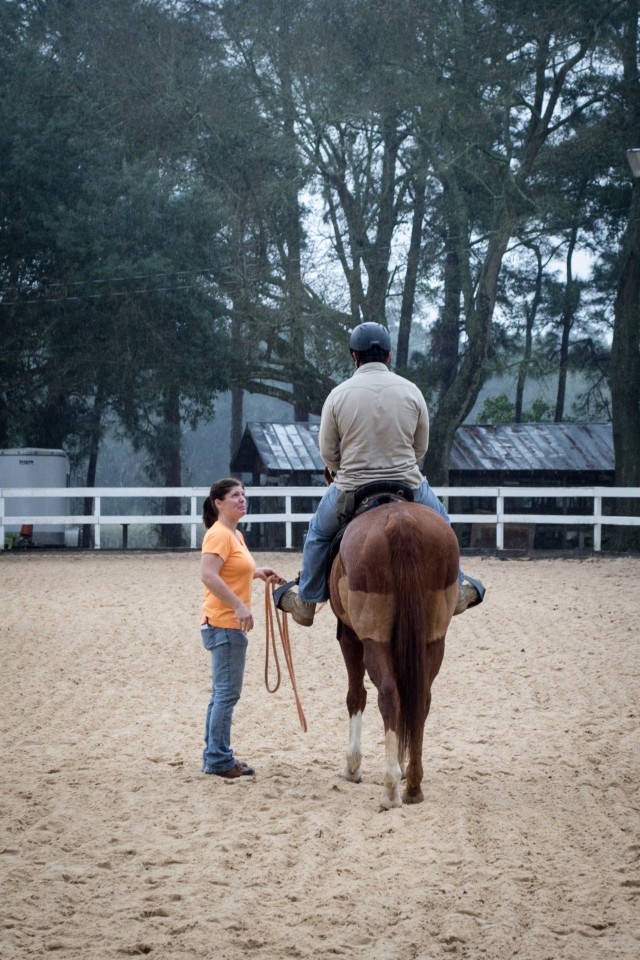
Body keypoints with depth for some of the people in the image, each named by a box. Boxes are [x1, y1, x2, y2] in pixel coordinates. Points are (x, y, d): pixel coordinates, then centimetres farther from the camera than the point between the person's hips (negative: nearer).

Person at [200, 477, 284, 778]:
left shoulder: (235, 534, 15)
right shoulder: (218, 534, -15)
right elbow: (208, 575, -27)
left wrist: (258, 573, 15)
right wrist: (239, 605, -29)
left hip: (232, 625, 10)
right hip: (223, 624, -10)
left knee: (223, 693, 14)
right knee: (227, 692, -7)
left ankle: (215, 757, 21)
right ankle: (219, 759, -2)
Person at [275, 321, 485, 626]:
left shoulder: (338, 395, -7)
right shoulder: (411, 391, -3)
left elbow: (328, 451, -1)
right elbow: (421, 447, 5)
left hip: (350, 491, -1)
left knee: (319, 532, 27)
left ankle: (305, 601, 30)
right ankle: (456, 589, 37)